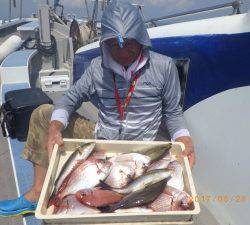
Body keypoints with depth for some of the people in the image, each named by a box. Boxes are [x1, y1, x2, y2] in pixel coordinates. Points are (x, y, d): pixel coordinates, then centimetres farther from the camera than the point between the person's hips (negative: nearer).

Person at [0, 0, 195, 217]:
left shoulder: (163, 67, -9)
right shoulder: (98, 67, -2)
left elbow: (173, 112, 0)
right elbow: (71, 98, 2)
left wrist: (185, 138, -19)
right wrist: (55, 128, -18)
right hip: (99, 140, 4)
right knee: (43, 114, -2)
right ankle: (38, 193, 0)